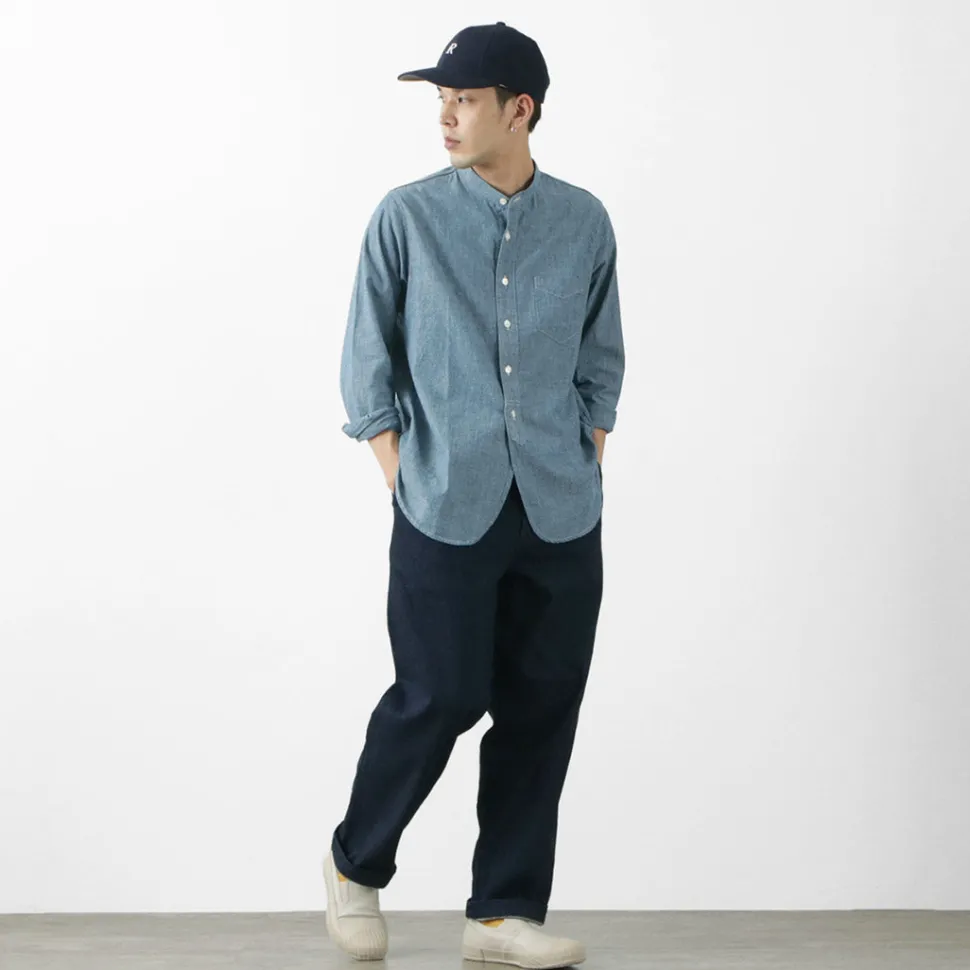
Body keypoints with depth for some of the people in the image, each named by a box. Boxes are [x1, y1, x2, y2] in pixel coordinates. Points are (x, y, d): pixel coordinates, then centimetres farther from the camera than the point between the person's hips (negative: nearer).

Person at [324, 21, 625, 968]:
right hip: (447, 510, -3)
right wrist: (400, 479, -2)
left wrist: (587, 462, 6)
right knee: (438, 697, -3)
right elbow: (368, 360, 2)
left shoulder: (584, 222, 5)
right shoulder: (407, 217, -1)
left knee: (543, 709, 5)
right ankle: (356, 864, 23)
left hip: (562, 515, 3)